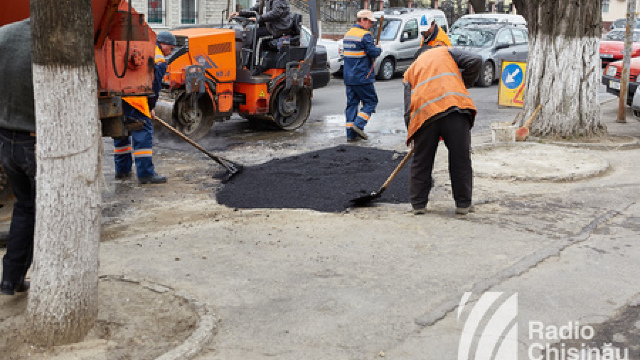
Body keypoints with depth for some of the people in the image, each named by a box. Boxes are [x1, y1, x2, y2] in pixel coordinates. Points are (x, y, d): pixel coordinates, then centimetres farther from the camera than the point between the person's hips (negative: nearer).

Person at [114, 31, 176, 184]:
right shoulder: (160, 61, 4)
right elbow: (154, 85, 2)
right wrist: (151, 107, 14)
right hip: (133, 96, -8)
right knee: (143, 131, -4)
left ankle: (122, 169, 28)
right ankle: (146, 174, -7)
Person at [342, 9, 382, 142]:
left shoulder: (348, 34, 14)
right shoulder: (365, 35, -14)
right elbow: (373, 52, -20)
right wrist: (379, 49, 4)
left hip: (348, 77, 8)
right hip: (362, 77, -8)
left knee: (352, 103, 9)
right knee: (371, 101, 4)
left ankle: (351, 133, 6)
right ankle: (358, 124, -10)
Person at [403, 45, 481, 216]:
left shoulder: (410, 71, 30)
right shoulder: (445, 51, 26)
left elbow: (408, 107, 20)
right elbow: (475, 61, 10)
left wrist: (411, 134, 23)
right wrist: (463, 84, 22)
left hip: (423, 114, 2)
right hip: (455, 106, -2)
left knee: (421, 161, 14)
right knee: (460, 158, 7)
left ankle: (418, 204, 19)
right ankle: (463, 204, 12)